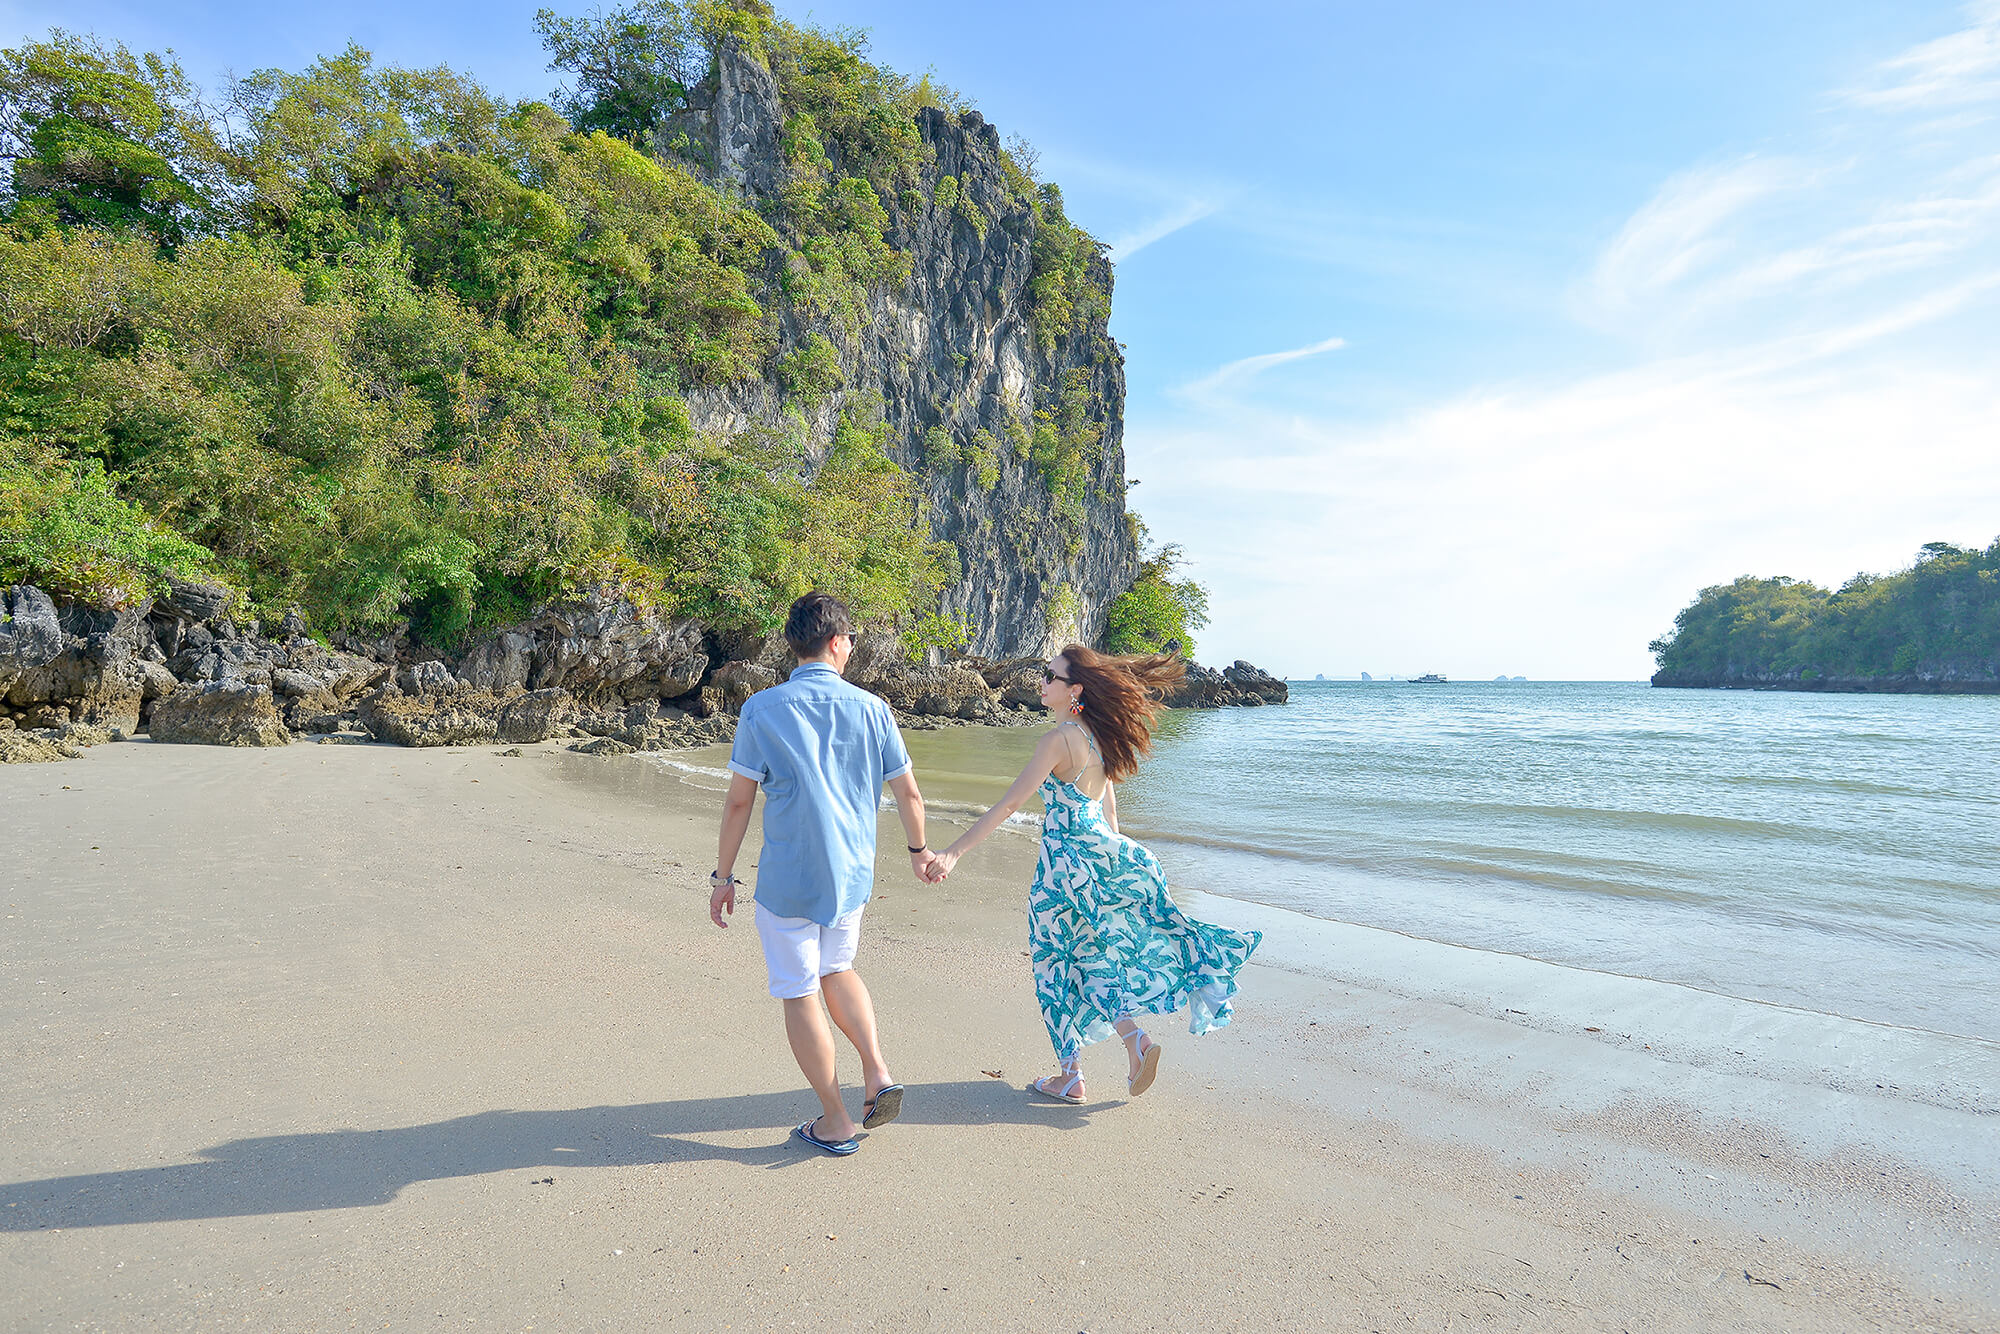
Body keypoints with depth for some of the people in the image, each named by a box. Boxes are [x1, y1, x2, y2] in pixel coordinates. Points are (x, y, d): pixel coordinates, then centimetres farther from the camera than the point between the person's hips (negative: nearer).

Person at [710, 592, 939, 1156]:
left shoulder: (762, 709, -9)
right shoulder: (871, 709, -3)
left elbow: (739, 800, -7)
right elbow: (908, 794, 4)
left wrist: (723, 876, 3)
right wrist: (919, 850, 21)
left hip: (787, 879, -3)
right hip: (851, 875, 4)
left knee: (799, 993, 10)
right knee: (836, 969, 27)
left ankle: (835, 1123, 19)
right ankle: (877, 1073, 14)